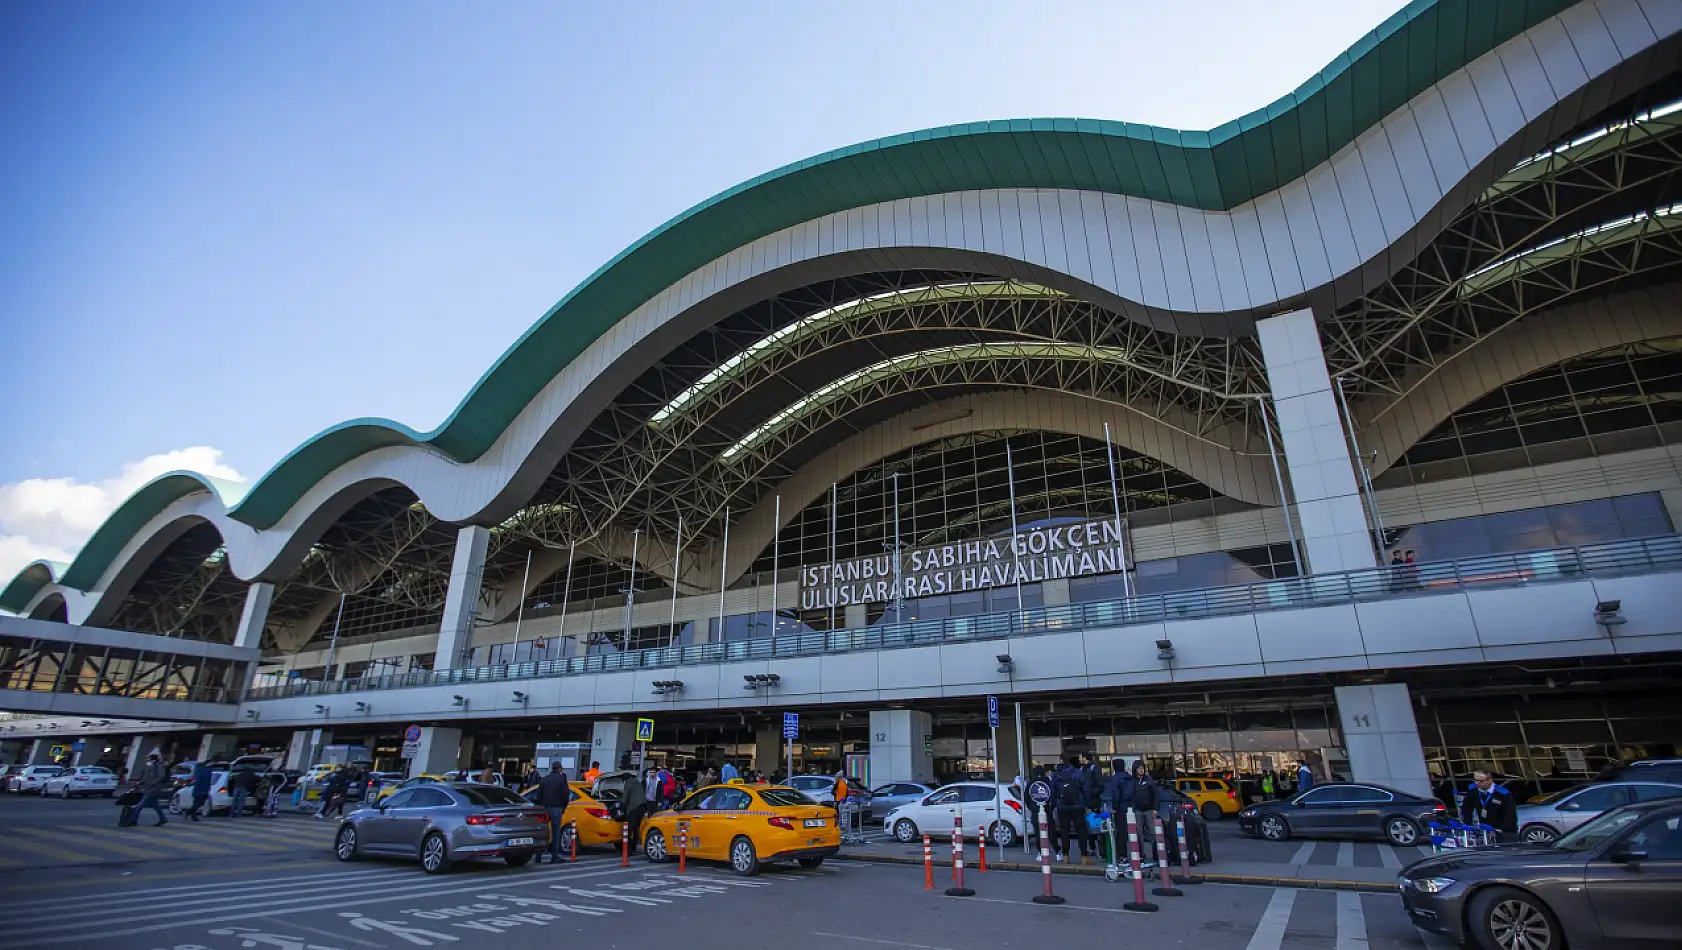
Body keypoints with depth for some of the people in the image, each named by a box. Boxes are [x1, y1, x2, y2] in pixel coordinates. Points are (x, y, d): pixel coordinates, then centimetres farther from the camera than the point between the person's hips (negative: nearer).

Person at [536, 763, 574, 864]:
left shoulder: (544, 779, 11)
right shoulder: (562, 779, -2)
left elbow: (539, 795, 10)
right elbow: (566, 794, -5)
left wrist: (540, 806, 16)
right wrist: (564, 806, 8)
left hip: (545, 808, 4)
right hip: (556, 808, -4)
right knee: (556, 832, -1)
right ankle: (554, 857, -2)